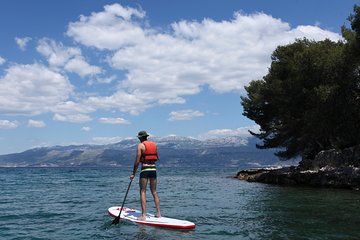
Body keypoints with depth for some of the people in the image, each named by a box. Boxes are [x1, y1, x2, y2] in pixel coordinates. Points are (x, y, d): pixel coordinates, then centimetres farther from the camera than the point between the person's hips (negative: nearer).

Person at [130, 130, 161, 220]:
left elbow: (137, 161, -10)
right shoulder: (154, 144, 11)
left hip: (145, 169, -5)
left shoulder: (140, 145, -6)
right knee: (154, 192, 13)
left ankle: (143, 215, -6)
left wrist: (133, 173, -5)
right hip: (153, 169, 6)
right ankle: (158, 213, 14)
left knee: (143, 192, -1)